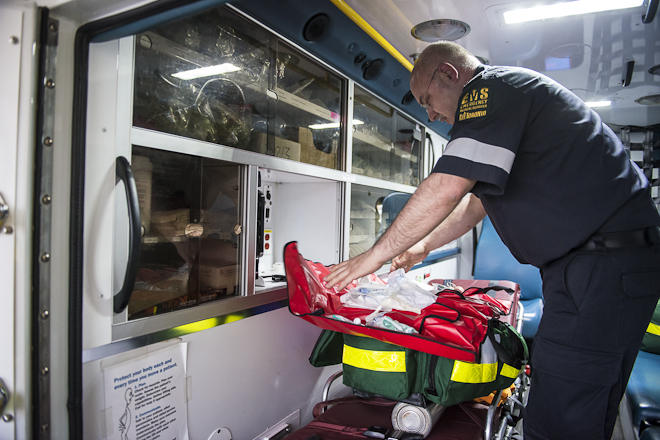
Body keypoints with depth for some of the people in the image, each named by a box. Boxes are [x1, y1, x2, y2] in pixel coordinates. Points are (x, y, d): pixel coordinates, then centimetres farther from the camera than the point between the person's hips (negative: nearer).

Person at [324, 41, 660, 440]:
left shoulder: (491, 86, -10)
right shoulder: (514, 95, 24)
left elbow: (446, 190, -23)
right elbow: (476, 202, 29)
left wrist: (376, 255, -13)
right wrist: (424, 246, 30)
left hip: (599, 267, -11)